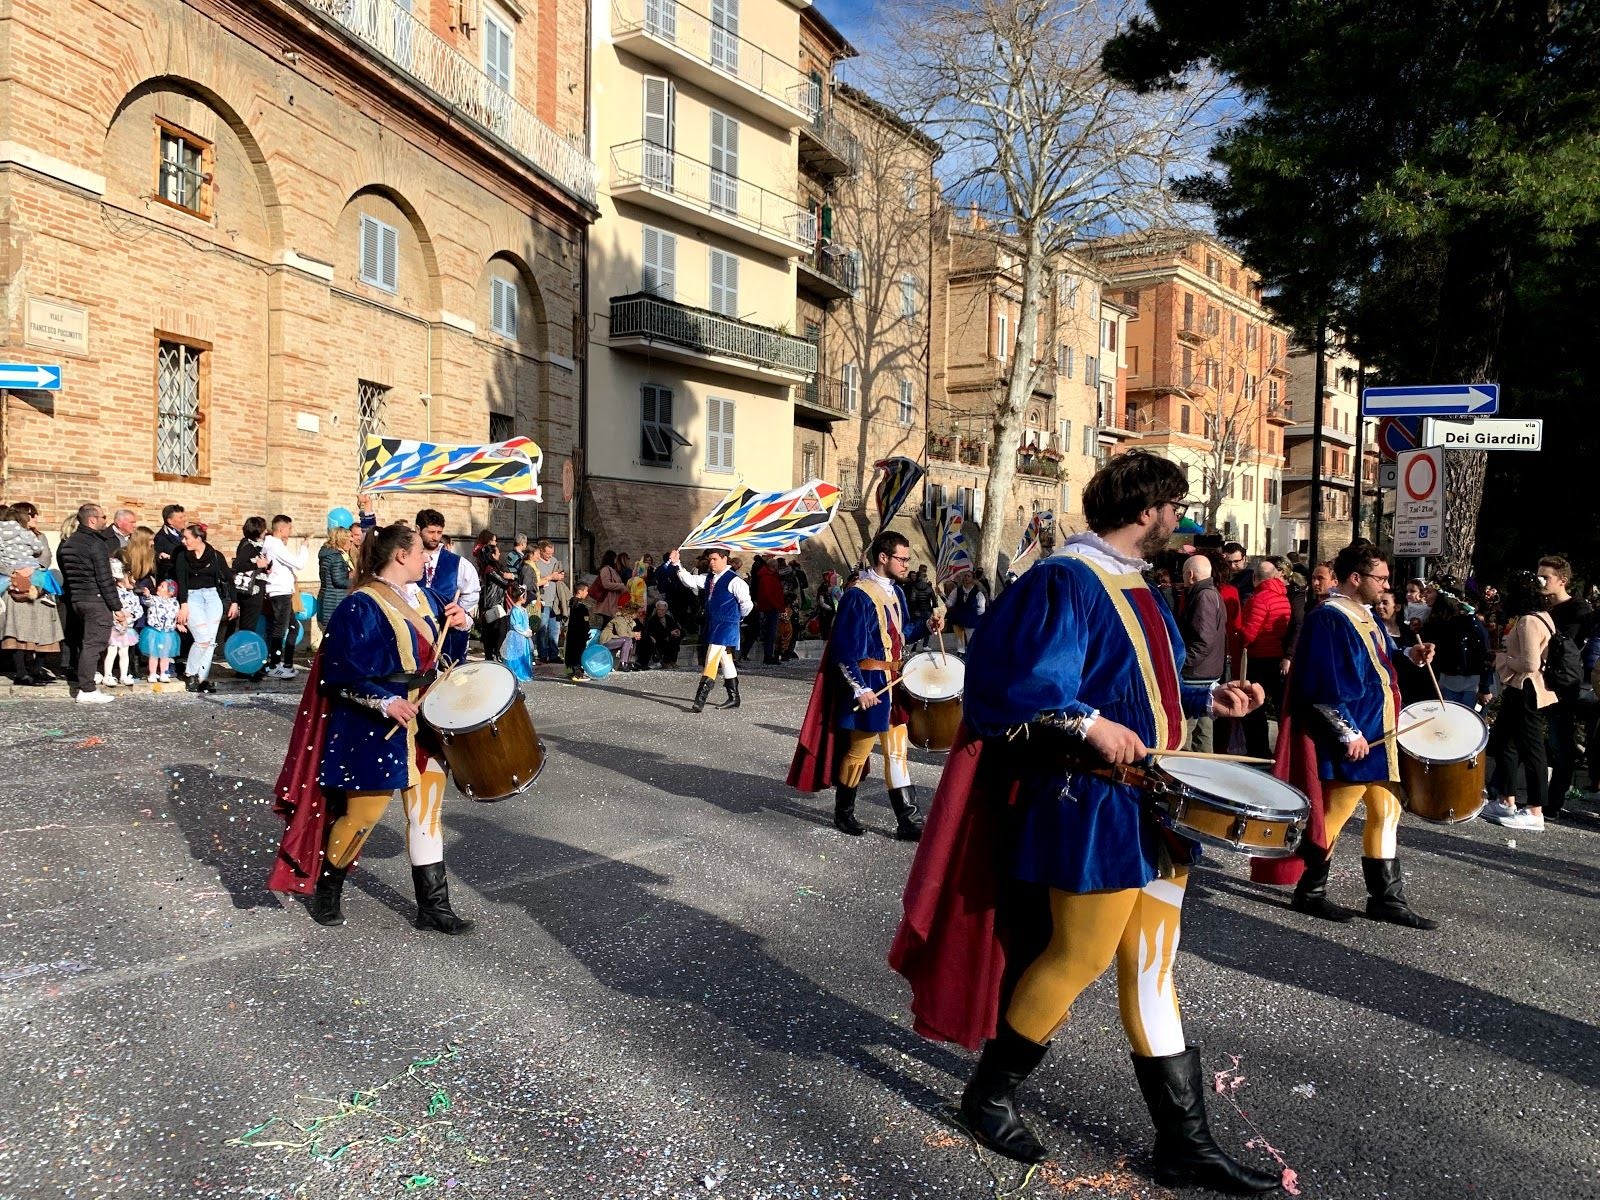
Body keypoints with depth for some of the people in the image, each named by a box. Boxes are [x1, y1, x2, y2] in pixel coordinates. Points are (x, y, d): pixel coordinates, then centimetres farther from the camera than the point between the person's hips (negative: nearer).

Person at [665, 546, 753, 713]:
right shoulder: (708, 578, 11)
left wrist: (736, 618, 2)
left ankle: (700, 702, -17)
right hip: (712, 625, 9)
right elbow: (690, 581, 7)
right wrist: (676, 564, -3)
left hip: (726, 627, -9)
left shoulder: (733, 580, -13)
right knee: (725, 661, 16)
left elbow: (746, 604, -11)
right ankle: (734, 698, 25)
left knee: (711, 662, -14)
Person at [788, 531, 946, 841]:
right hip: (868, 685, -8)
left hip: (894, 682, 8)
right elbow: (845, 649, -19)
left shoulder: (895, 592, 9)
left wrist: (927, 626, 2)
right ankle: (843, 813, 23)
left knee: (898, 753, 8)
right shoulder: (858, 595, -17)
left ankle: (908, 822, 11)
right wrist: (859, 689, -22)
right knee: (859, 749, 5)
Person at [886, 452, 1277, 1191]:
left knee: (1153, 967, 12)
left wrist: (1205, 700, 14)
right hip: (1093, 805, -9)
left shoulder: (1133, 585, 14)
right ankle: (988, 1095, 23)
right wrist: (1092, 728, -30)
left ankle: (1185, 1143, 22)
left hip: (1149, 804, 9)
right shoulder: (1068, 579, -16)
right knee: (1080, 957, 1)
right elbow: (1023, 684, -22)